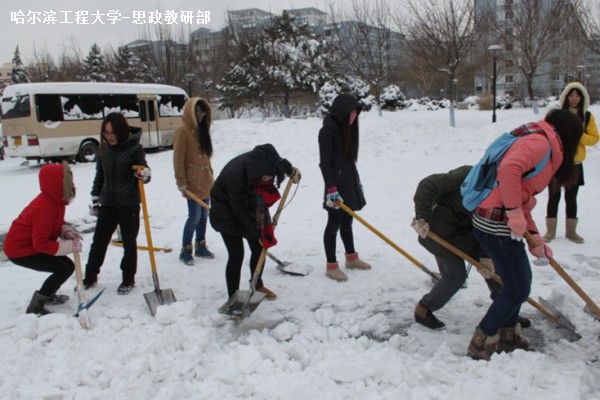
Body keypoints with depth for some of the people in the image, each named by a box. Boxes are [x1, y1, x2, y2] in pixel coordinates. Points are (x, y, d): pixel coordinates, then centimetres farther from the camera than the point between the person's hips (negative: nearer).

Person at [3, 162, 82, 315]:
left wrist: (66, 231, -5)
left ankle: (48, 295, 31)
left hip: (29, 244, 9)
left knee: (67, 265, 9)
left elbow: (56, 223, 15)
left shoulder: (54, 200, -2)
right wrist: (70, 246, -25)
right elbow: (41, 243, -31)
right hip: (20, 250, -9)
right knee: (64, 269, -17)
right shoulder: (45, 208, -32)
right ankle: (35, 307, -6)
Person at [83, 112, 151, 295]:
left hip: (129, 204, -4)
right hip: (107, 203, 4)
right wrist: (95, 198, 15)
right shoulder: (104, 149, 5)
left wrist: (145, 174, -30)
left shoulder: (134, 148, -10)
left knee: (129, 242, 7)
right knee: (99, 241, 11)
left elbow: (143, 171, -7)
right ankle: (90, 277, 26)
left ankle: (128, 279, 21)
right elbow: (99, 175, 15)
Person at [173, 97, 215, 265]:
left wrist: (210, 175, 20)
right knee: (195, 216, -6)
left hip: (205, 182, 8)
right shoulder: (183, 131, -12)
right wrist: (181, 183, -16)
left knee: (203, 215, 12)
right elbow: (178, 159, -14)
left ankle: (201, 247, 24)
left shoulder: (201, 130, 13)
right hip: (192, 183, -8)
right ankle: (186, 251, 6)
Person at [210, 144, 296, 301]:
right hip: (227, 212, -6)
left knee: (259, 248, 10)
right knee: (236, 254, -10)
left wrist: (290, 170, -9)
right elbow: (239, 211, -28)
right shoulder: (235, 175, -40)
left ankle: (257, 285, 34)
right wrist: (258, 232, -22)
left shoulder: (261, 161, -24)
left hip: (249, 207, 6)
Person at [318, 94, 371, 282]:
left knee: (347, 221, 18)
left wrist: (357, 180, 19)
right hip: (336, 183, -8)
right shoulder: (328, 131, -15)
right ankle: (331, 266, 7)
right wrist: (332, 189, -23)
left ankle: (351, 258, 31)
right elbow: (325, 163, -19)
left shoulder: (347, 128, 11)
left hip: (349, 181, 8)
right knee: (334, 224, -2)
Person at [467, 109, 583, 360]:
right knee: (517, 290, 2)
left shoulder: (541, 144, 22)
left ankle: (507, 336, 37)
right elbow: (508, 169, -30)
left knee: (520, 281, 22)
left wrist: (534, 238, 15)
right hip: (497, 226, -10)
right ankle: (478, 345, 13)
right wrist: (514, 212, -23)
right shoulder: (541, 141, -10)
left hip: (493, 224, 10)